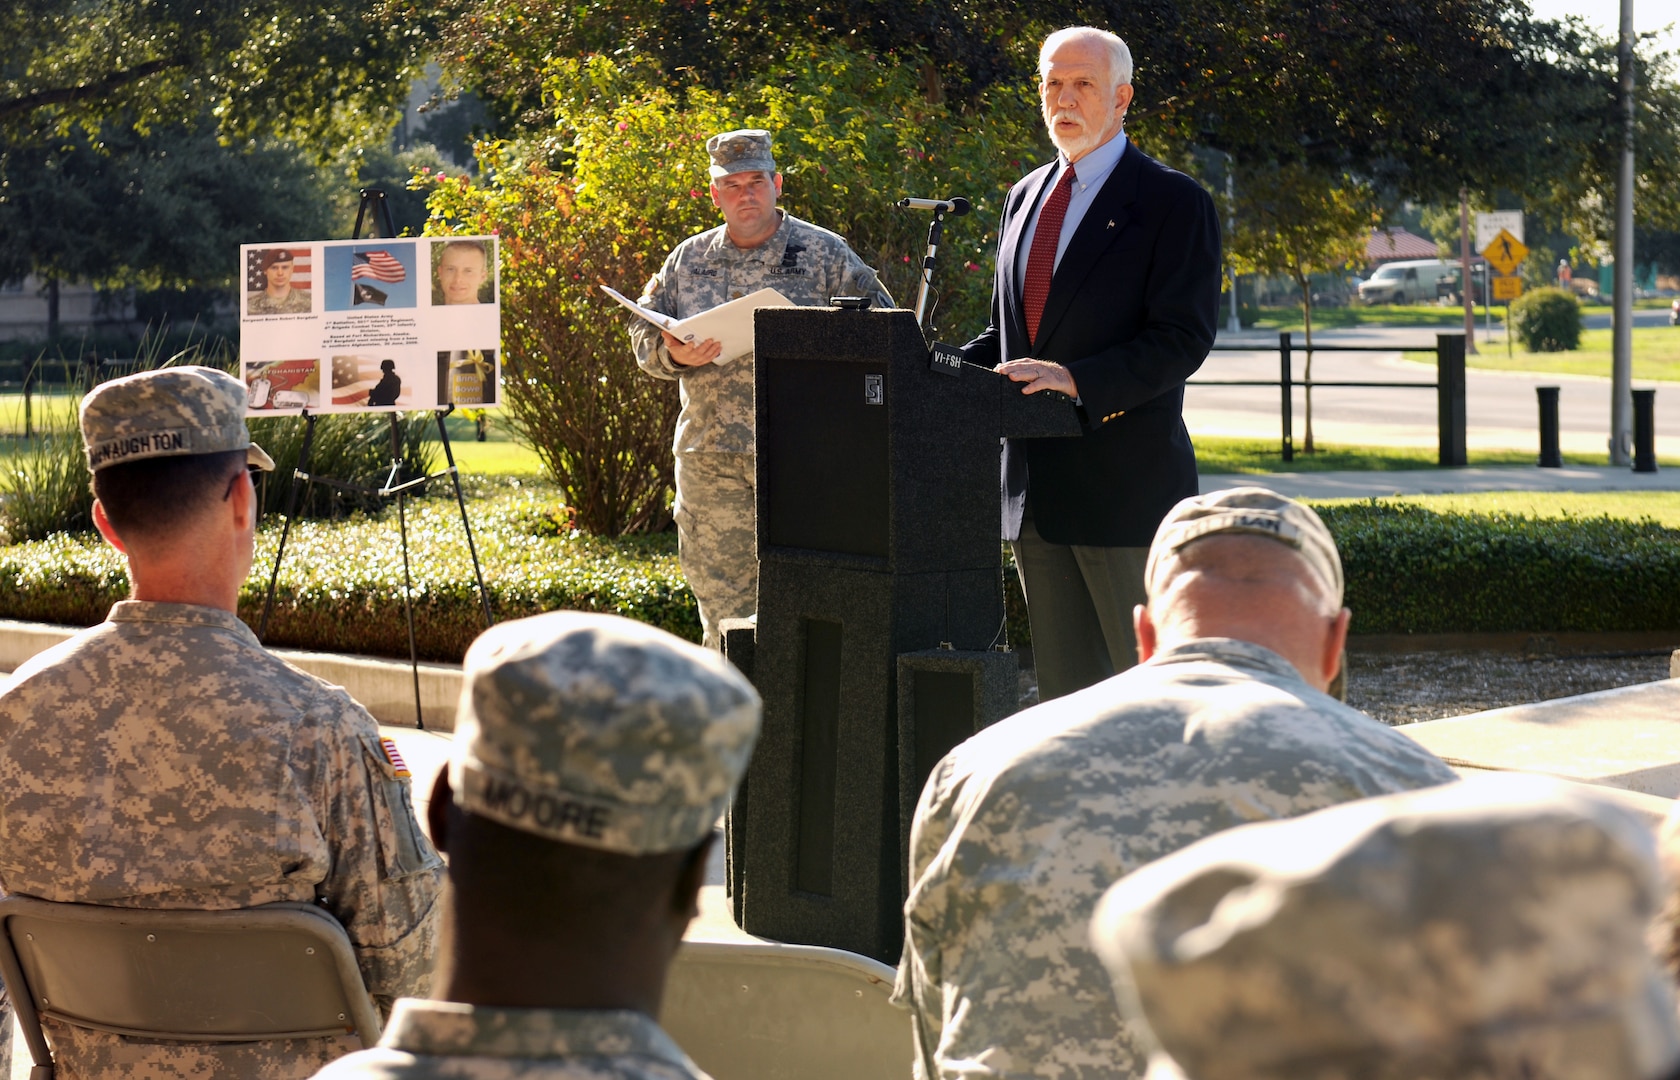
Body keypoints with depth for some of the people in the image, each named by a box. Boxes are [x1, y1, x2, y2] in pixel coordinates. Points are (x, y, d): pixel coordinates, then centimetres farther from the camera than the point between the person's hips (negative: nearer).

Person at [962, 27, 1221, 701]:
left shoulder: (1172, 202, -5)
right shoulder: (1025, 198, 17)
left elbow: (1182, 339, -14)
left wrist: (1076, 379, -26)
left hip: (1124, 481, -7)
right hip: (1035, 487, 7)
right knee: (1061, 684, 10)